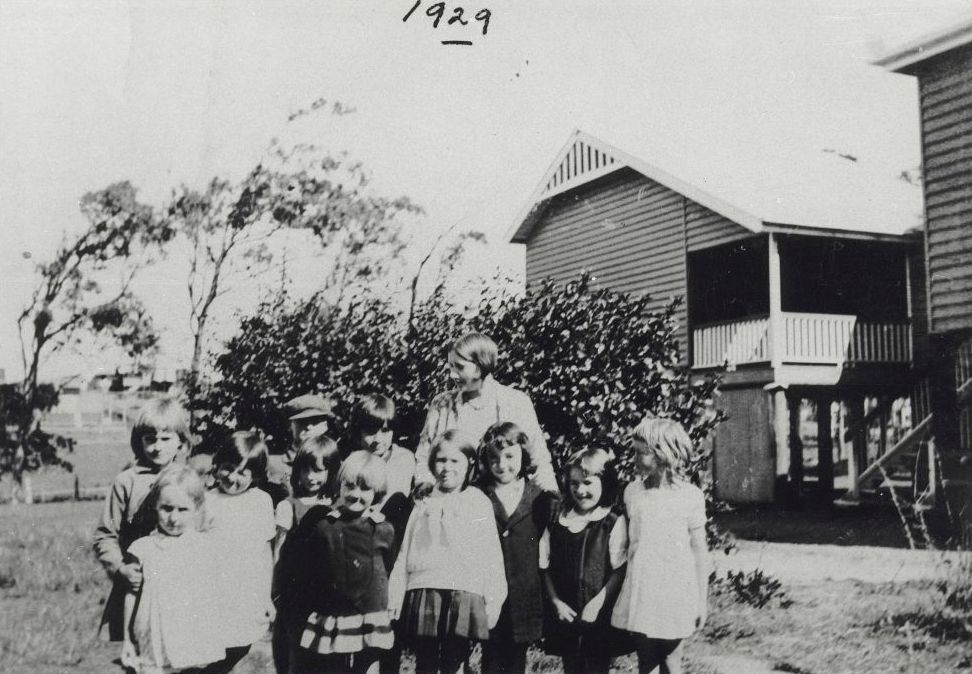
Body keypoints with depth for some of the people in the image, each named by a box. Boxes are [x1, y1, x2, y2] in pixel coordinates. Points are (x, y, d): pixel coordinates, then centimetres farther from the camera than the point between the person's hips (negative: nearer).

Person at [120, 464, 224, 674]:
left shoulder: (204, 548, 1)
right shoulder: (143, 549, -2)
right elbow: (132, 596, 6)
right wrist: (128, 640, 10)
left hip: (195, 646, 1)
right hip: (154, 646, -1)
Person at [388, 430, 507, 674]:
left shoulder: (480, 503, 9)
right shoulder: (424, 506, 15)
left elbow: (492, 556, 7)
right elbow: (404, 556, 14)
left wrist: (493, 602, 1)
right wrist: (394, 599, 6)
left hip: (465, 595, -2)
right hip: (424, 592, 2)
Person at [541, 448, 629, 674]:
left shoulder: (614, 523, -6)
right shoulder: (558, 522, 4)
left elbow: (620, 571, -10)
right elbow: (545, 567, 6)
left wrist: (597, 603, -16)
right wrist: (555, 601, -4)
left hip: (599, 618, -3)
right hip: (566, 616, 3)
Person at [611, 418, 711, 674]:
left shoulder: (689, 496, -7)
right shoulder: (632, 492, 2)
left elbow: (699, 550, -2)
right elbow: (629, 542, 9)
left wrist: (702, 601, 0)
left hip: (674, 594, -3)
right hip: (640, 593, 3)